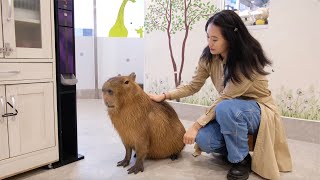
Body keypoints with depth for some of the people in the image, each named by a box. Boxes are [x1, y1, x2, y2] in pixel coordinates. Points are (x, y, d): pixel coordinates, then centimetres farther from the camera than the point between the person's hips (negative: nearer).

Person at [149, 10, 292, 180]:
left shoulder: (249, 59, -27)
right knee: (203, 140, -22)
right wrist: (164, 96, -12)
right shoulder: (209, 56, -9)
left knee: (225, 108, -37)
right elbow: (193, 86, -2)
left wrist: (197, 125, -26)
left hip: (258, 110, -4)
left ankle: (241, 159, -12)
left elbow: (225, 99, -28)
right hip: (230, 112, 5)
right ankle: (234, 147, 10)